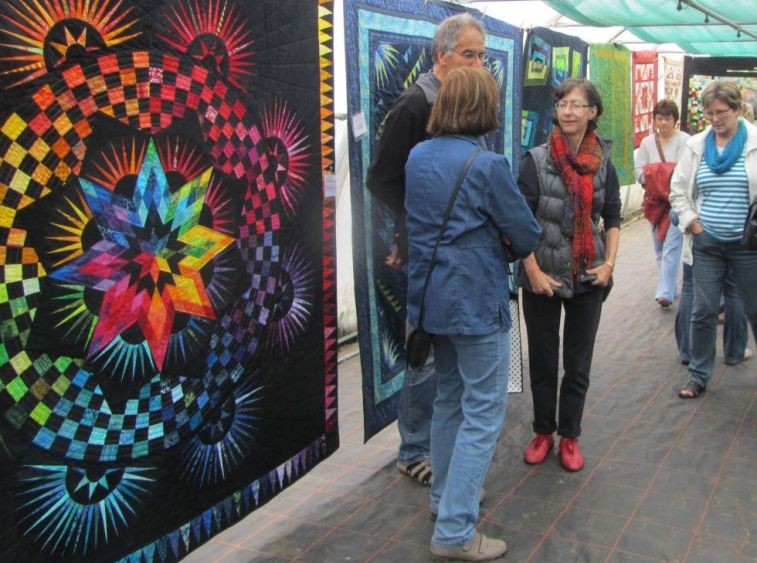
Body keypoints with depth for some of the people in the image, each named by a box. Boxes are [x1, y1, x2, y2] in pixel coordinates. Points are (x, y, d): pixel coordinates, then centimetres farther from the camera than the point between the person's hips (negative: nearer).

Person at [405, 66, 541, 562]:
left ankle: (446, 493, 35)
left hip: (431, 294, 8)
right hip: (476, 301, -7)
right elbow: (527, 236, -11)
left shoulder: (418, 156, 3)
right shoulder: (488, 164, -17)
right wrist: (507, 244, 11)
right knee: (483, 413, 1)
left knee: (450, 396, 22)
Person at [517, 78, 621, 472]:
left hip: (588, 277, 2)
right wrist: (533, 271, -13)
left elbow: (613, 218, 10)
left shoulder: (603, 163, 1)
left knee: (578, 362, 10)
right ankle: (543, 431, 28)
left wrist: (609, 263, -3)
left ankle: (569, 436, 25)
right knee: (542, 359, 10)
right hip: (542, 277, -2)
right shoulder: (537, 159, -7)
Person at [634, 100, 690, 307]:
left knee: (671, 247, -12)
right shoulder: (647, 142, 10)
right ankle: (670, 285, 28)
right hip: (655, 199, 6)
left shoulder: (684, 140, -6)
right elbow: (638, 170, 4)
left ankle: (666, 292, -13)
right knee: (659, 248, 13)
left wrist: (670, 179, -22)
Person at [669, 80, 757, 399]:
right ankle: (698, 376, 21)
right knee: (703, 312, 7)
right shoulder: (697, 145, 5)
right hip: (706, 244, 3)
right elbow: (678, 190, 11)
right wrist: (692, 223, 1)